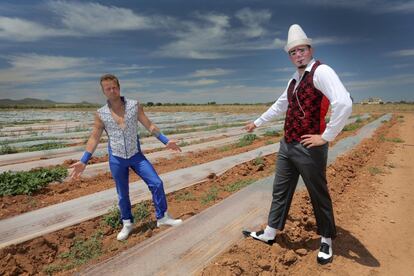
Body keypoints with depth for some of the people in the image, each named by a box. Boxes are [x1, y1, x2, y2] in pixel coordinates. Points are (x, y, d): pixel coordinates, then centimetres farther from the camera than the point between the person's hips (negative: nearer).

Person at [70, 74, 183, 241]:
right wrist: (83, 162, -6)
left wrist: (166, 142, -3)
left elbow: (149, 125, 0)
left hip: (136, 156, 0)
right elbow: (94, 138, 1)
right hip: (116, 159, 0)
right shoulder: (101, 114, -5)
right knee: (122, 194, 11)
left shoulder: (134, 105, -7)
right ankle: (127, 224, 33)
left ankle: (162, 218, 10)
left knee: (156, 183, -7)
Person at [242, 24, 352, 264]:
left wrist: (326, 137, -22)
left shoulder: (321, 72, -13)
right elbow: (280, 106, 29)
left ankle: (326, 240, 33)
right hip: (287, 145, 9)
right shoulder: (294, 80, 14)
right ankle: (270, 233, 32)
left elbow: (344, 103, -28)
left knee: (318, 194, 10)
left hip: (309, 148, -8)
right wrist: (257, 122, 35)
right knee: (280, 190, 16)